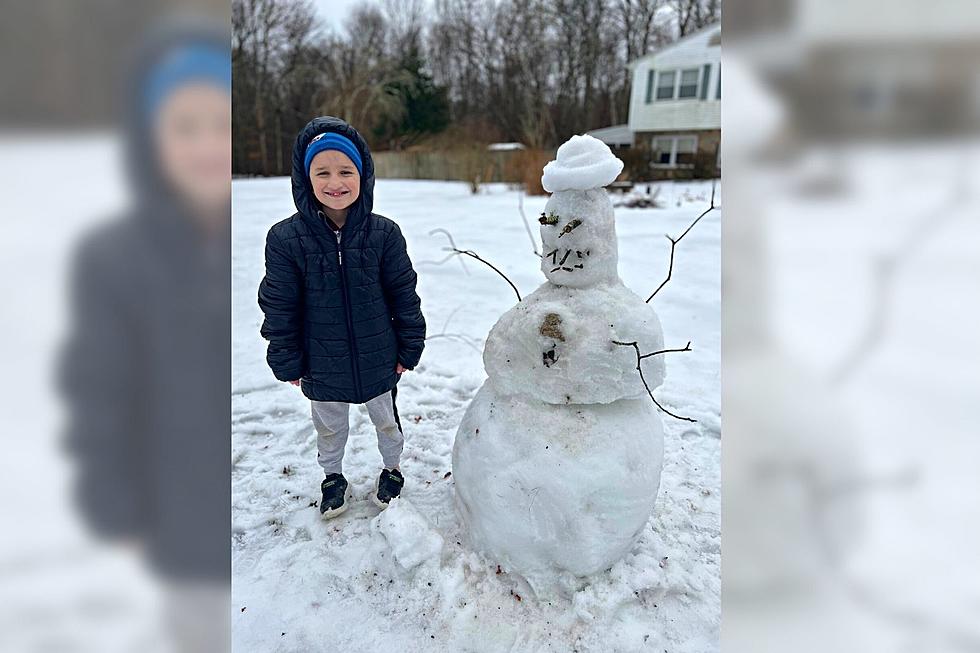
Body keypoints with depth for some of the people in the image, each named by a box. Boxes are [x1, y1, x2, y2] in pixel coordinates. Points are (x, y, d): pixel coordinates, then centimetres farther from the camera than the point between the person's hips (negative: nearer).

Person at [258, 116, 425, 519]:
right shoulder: (286, 238, -15)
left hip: (378, 360, 0)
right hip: (322, 364, 0)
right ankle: (333, 478, 50)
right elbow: (279, 306, -7)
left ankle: (392, 470, 50)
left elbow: (403, 293, -5)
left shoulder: (383, 233, -14)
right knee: (329, 427, 24)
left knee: (386, 419, 23)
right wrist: (287, 362, -3)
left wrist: (409, 347, -2)